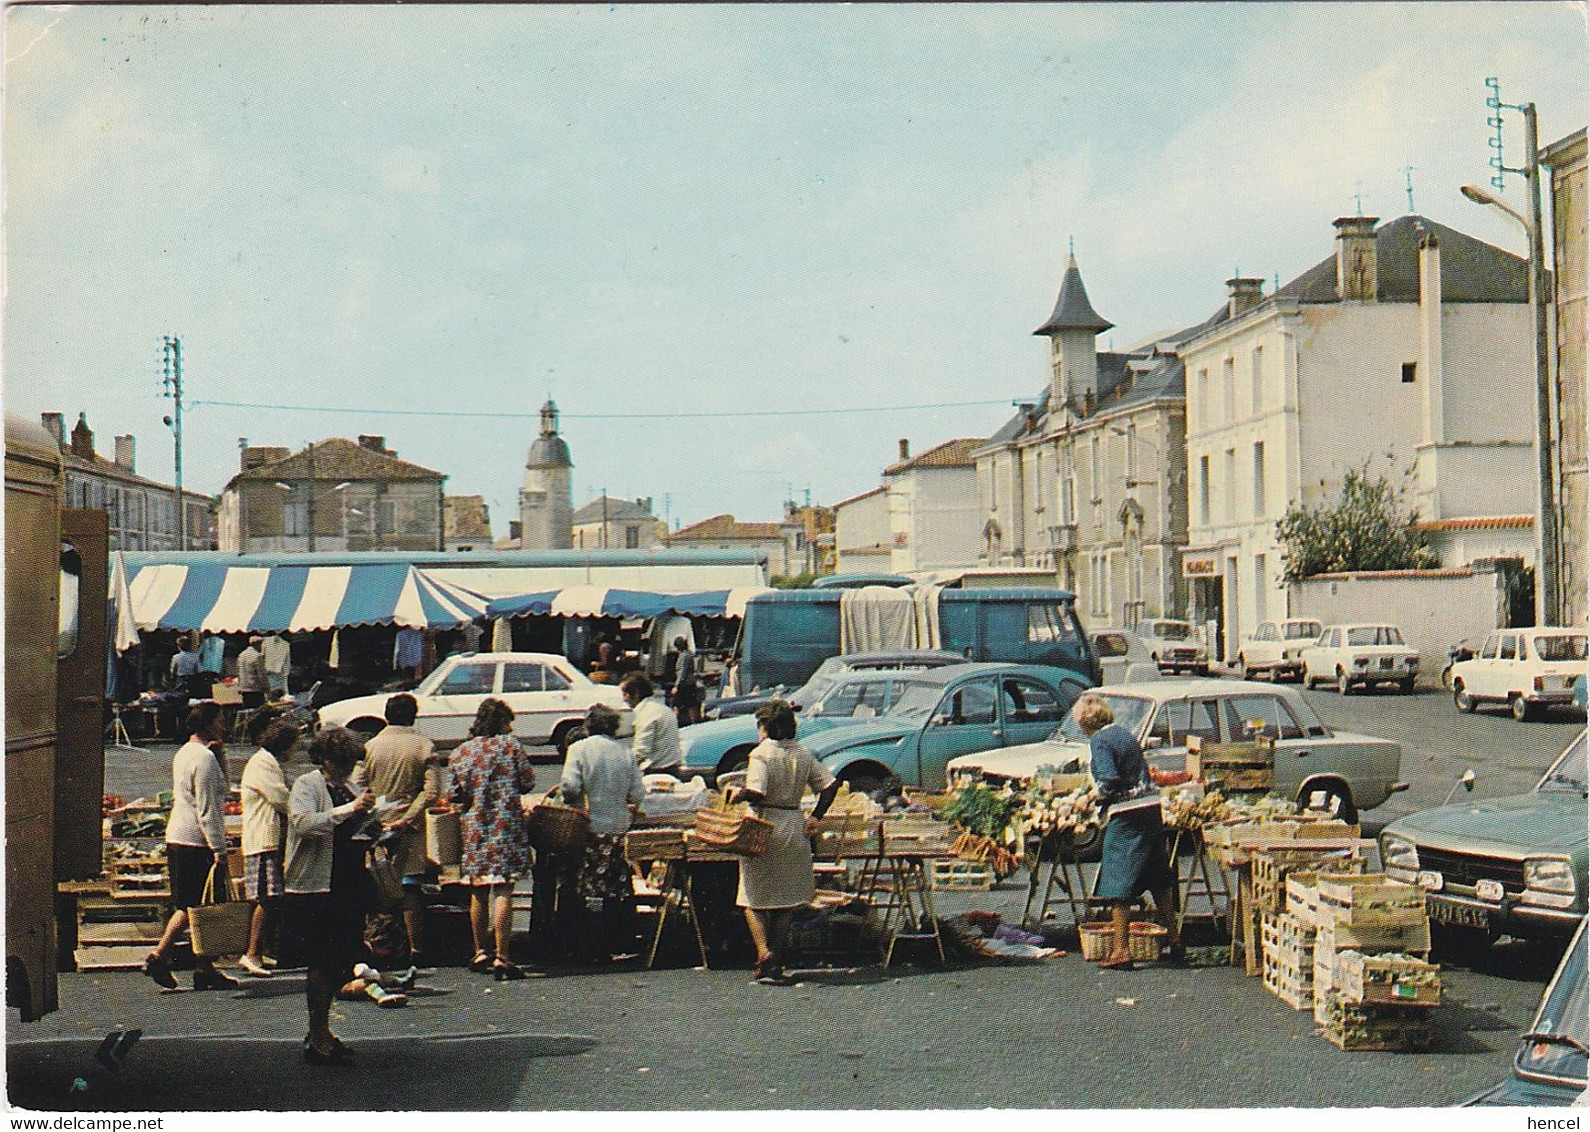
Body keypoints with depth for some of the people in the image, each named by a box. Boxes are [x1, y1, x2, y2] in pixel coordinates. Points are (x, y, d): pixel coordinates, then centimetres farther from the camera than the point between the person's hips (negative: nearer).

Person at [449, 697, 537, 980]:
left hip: (473, 830, 4)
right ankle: (501, 958, -11)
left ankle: (481, 952, 24)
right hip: (505, 827, -4)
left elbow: (455, 795, 5)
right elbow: (527, 782, -3)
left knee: (478, 893, 15)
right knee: (502, 892, -6)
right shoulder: (510, 744, -3)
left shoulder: (460, 753, 6)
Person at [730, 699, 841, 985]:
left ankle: (764, 952, -13)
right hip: (794, 827, 5)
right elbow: (830, 784, 5)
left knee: (755, 898, 6)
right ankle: (776, 964, 12)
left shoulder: (761, 753, -12)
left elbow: (756, 794, -23)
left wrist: (737, 796, -4)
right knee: (785, 901, 12)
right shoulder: (803, 754, 6)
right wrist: (815, 817, 7)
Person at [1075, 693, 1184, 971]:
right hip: (1151, 808, 8)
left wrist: (1097, 795, -3)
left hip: (1126, 815, -8)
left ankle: (1121, 950, -3)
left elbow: (1109, 781, -21)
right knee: (1158, 877, 17)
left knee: (1118, 883, -3)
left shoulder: (1099, 741, -11)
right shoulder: (1124, 733, 14)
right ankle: (1174, 941, 24)